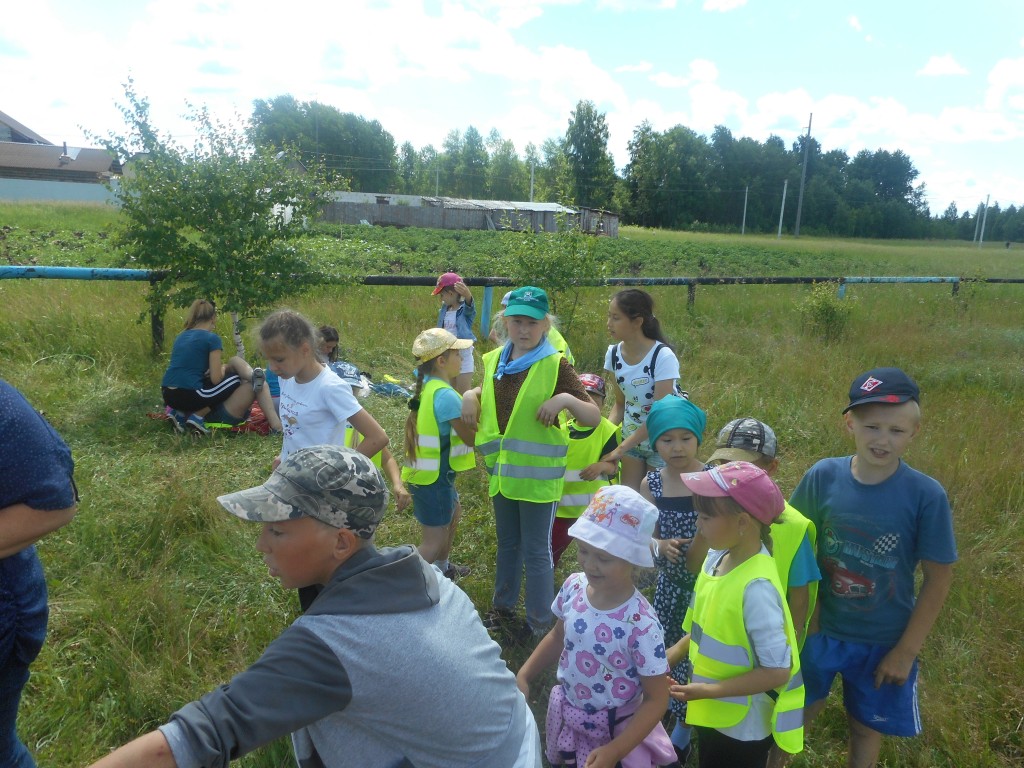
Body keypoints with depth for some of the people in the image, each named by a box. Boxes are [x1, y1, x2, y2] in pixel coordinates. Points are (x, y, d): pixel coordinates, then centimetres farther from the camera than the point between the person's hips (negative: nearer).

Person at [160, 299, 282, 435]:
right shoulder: (212, 338, -5)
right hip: (189, 396, -7)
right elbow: (216, 379, -7)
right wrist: (224, 369, 15)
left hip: (169, 397, 7)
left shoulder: (180, 337, 17)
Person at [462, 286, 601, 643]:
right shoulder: (494, 361, 2)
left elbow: (594, 418, -14)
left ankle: (540, 625, 25)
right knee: (507, 545, 22)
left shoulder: (555, 366, -13)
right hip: (502, 471, 6)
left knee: (536, 552, 7)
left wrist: (566, 399, -32)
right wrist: (471, 394, 1)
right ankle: (502, 607, 41)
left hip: (538, 475, -5)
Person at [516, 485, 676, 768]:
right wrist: (524, 675, -4)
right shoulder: (574, 587, -15)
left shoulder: (640, 625, -31)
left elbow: (656, 699, -19)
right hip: (568, 717, 5)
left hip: (614, 732, -5)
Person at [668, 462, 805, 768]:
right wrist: (671, 655, -2)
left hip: (742, 726, -7)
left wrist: (707, 691, -27)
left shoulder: (757, 587, -31)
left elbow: (777, 671, -27)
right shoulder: (718, 557, -7)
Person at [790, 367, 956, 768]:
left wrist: (906, 650, -7)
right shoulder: (823, 476, -16)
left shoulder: (926, 496, -20)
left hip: (884, 641, -1)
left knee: (866, 728, 20)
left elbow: (938, 578, -11)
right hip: (820, 628, 1)